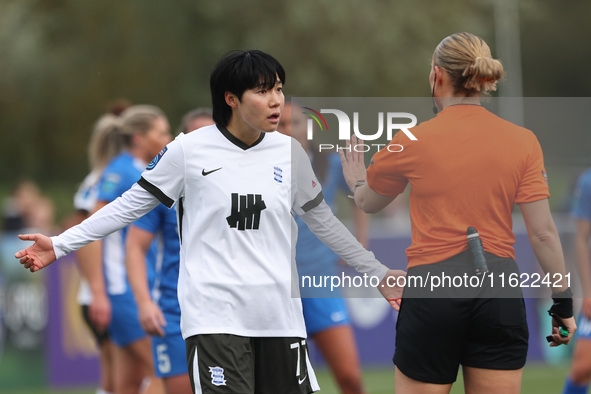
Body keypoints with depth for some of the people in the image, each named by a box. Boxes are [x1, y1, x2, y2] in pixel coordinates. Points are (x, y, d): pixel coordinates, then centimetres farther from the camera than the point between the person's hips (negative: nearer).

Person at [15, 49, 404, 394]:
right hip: (215, 319, -4)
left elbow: (322, 220, 20)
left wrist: (378, 273, 23)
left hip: (280, 316, 4)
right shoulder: (189, 150, -2)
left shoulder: (289, 151, 8)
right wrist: (59, 245, 2)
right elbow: (131, 205, 6)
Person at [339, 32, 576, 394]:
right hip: (500, 294, 2)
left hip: (432, 291, -2)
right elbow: (543, 232, -1)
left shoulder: (412, 142, -2)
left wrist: (357, 183, 39)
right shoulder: (523, 141, 0)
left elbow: (368, 203, 16)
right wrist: (563, 301, 8)